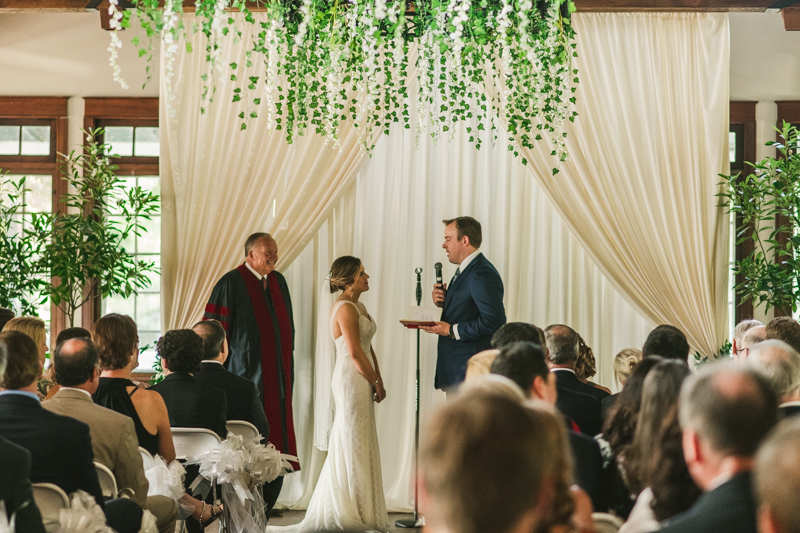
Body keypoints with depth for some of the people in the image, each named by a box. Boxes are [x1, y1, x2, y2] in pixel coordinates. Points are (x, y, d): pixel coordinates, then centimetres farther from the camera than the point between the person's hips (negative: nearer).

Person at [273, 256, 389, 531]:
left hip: (361, 381, 10)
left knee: (359, 446, 13)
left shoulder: (357, 306, 15)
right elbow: (355, 353, -19)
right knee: (353, 446, -5)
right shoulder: (345, 308, -15)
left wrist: (378, 380, 7)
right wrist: (376, 382, -10)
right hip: (351, 380, -10)